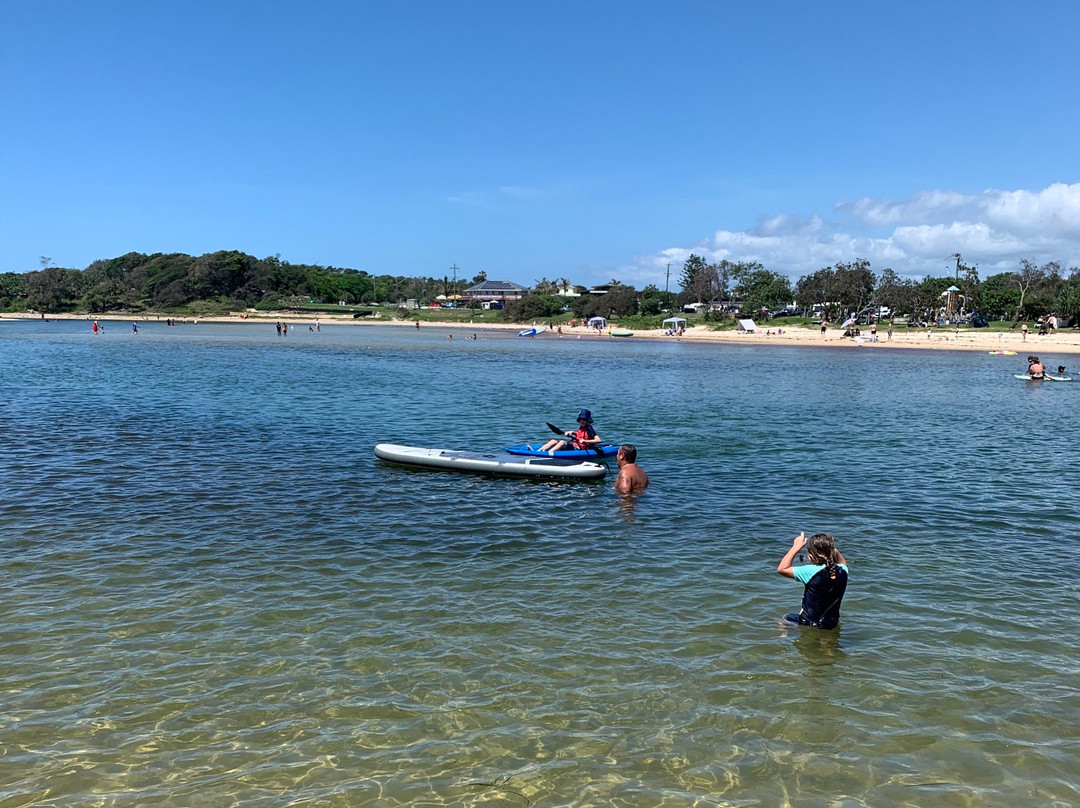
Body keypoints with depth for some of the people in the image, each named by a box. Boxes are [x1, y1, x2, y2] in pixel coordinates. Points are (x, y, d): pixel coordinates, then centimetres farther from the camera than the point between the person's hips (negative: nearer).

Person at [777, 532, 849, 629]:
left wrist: (796, 546, -16)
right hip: (833, 623, 5)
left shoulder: (812, 571, -27)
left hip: (809, 623, -4)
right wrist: (832, 549, 3)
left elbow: (782, 569, -19)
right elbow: (843, 563, 19)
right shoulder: (842, 571, -10)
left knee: (785, 618, 23)